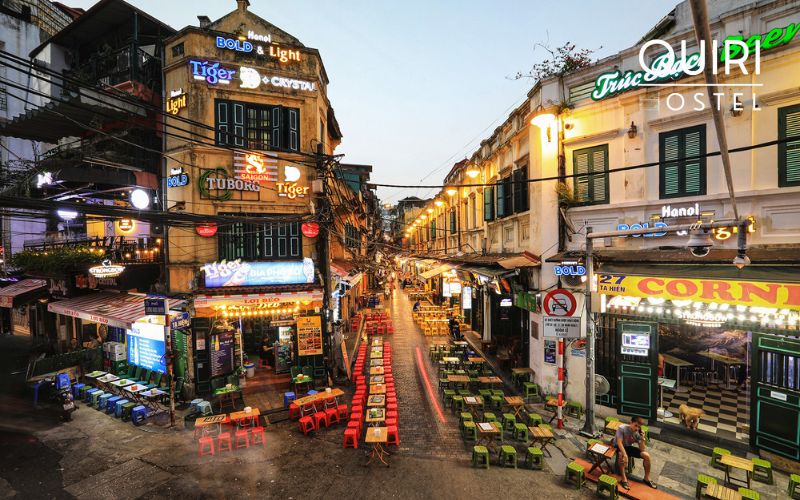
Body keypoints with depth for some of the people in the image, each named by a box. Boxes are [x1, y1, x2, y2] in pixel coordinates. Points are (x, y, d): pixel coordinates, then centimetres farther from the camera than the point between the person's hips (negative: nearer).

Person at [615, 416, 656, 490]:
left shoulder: (638, 433, -13)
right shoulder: (622, 428, -28)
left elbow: (642, 450, -14)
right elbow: (619, 442, -31)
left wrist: (642, 438, -26)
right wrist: (625, 455, -42)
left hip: (629, 447, 5)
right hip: (619, 447, -5)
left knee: (646, 455, -11)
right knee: (621, 455, -38)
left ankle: (647, 478, 9)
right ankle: (624, 479, -27)